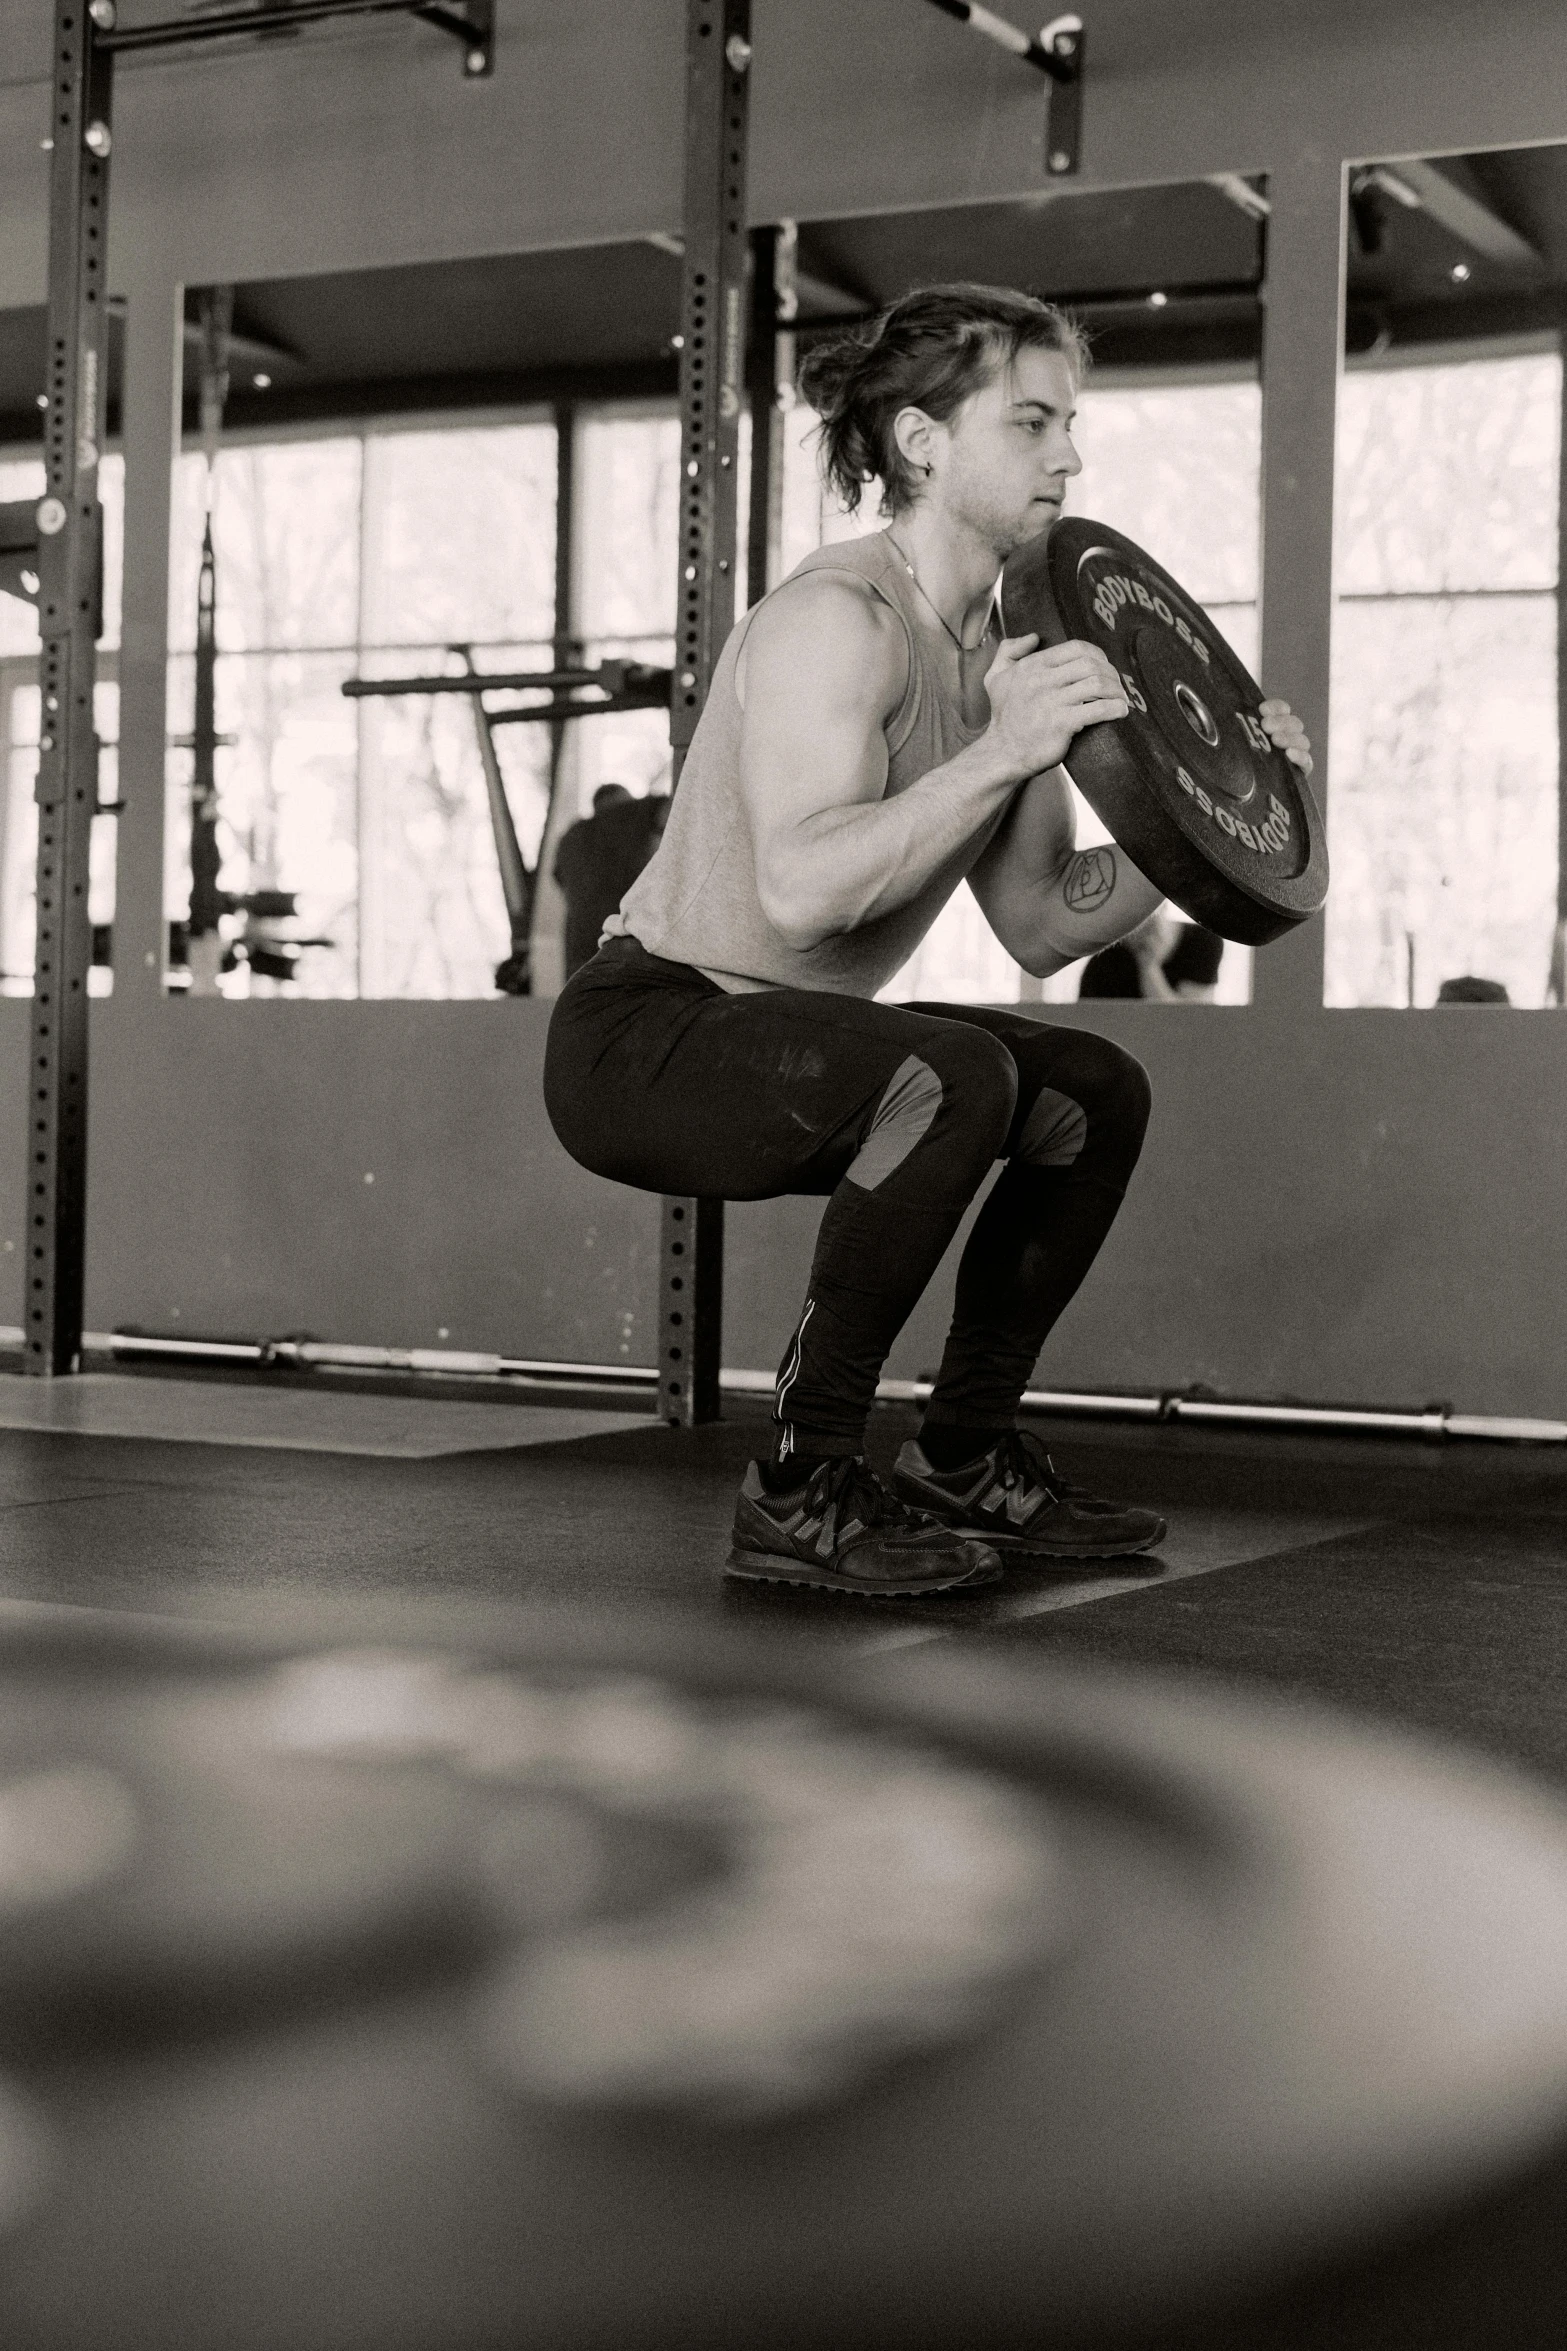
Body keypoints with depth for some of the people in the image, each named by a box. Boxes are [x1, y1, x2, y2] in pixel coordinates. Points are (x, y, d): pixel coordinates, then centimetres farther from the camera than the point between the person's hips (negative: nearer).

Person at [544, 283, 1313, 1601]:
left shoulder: (1001, 651, 7)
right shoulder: (837, 619, -20)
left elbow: (1043, 927, 9)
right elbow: (802, 888, -34)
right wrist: (1000, 754, -35)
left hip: (766, 1044, 10)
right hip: (641, 1035, -10)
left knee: (1097, 1096, 11)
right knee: (954, 1074, -32)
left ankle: (966, 1463, 19)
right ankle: (801, 1492, -20)